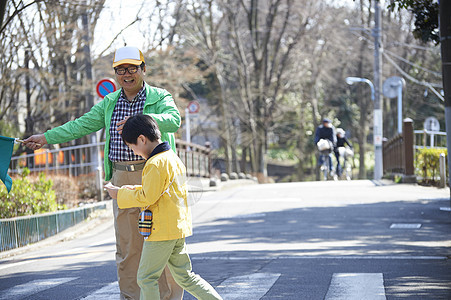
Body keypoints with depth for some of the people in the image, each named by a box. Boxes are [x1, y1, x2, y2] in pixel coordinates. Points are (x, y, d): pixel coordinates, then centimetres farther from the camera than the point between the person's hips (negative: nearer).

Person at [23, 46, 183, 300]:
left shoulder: (160, 97, -1)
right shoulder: (109, 103, 15)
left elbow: (173, 120, -20)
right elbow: (82, 125, 17)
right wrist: (47, 138, 12)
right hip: (122, 180, 4)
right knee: (127, 246, 5)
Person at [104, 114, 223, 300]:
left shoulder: (156, 164, -18)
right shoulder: (173, 158, 13)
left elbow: (147, 198, -18)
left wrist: (120, 194, -7)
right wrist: (134, 190, 14)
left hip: (162, 231, -10)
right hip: (178, 228, 10)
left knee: (146, 278, 0)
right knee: (184, 276, 15)